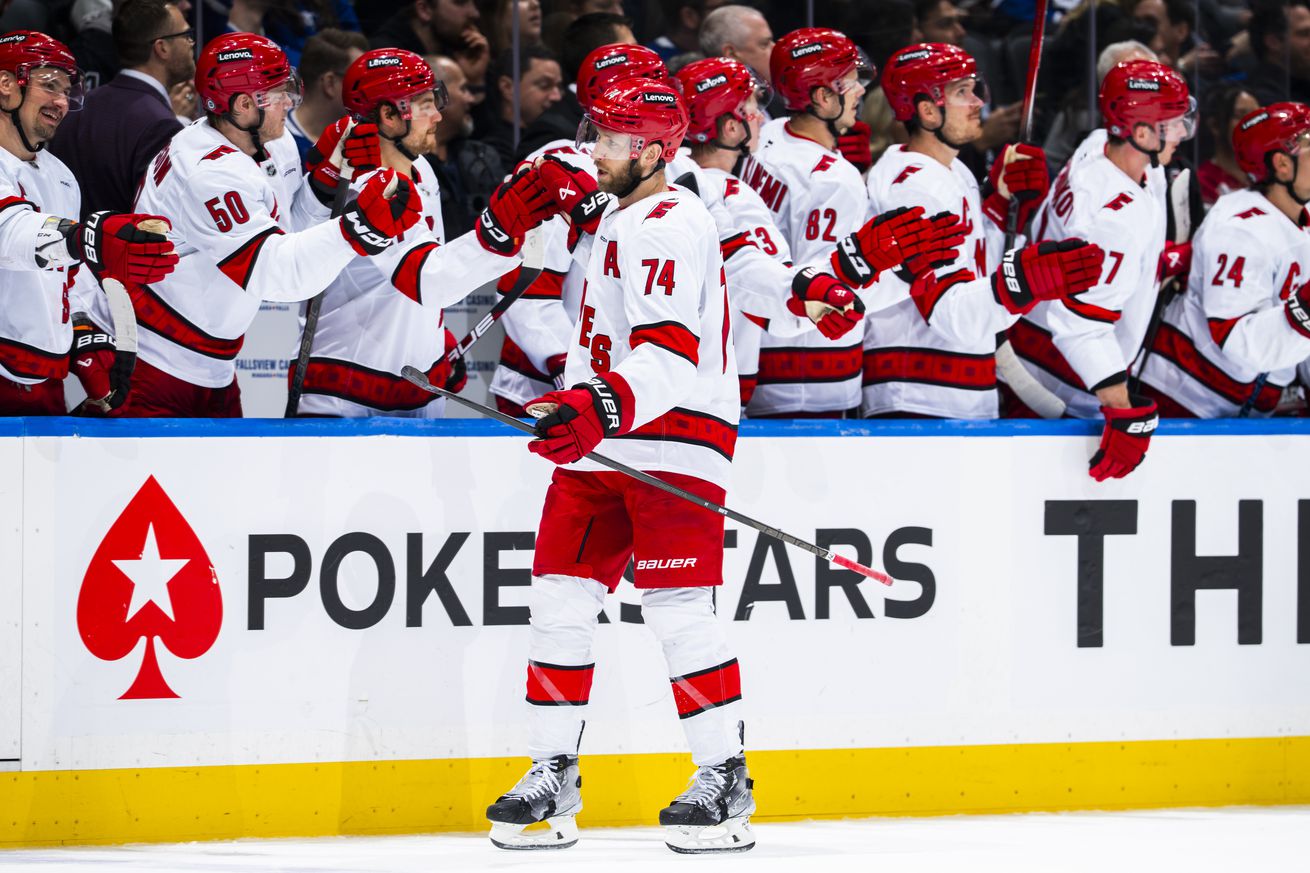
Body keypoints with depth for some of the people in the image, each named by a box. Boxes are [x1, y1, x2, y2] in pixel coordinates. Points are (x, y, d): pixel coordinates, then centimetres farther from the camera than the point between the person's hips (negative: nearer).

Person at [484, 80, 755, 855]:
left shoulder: (668, 226, -15)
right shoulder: (618, 218, 17)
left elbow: (670, 352, -28)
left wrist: (604, 408, -40)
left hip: (676, 437, -9)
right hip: (603, 443, 10)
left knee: (678, 608, -12)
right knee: (560, 599, 3)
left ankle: (726, 781, -4)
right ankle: (554, 775, 8)